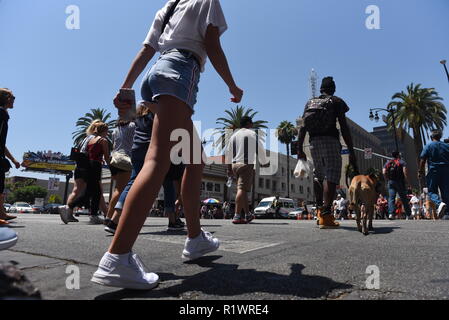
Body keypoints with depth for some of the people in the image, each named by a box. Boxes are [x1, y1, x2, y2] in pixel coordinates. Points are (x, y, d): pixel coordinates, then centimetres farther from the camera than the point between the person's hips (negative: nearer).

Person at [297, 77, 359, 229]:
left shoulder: (310, 103, 18)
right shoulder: (337, 101, 6)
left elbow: (302, 127, 10)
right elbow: (344, 127, -2)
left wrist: (300, 149, 11)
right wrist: (351, 151, -2)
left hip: (314, 142, 5)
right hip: (330, 141, -5)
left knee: (319, 177, 16)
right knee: (331, 177, -8)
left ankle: (320, 212, 18)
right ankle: (326, 215, -17)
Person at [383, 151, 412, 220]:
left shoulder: (388, 163, 13)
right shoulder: (402, 162, 3)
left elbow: (384, 172, 1)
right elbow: (405, 171, -11)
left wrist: (387, 180, 9)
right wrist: (407, 181, -7)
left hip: (391, 182, 2)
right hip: (400, 182, -2)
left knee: (391, 198, -4)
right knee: (404, 198, 8)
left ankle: (391, 213, -20)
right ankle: (409, 214, 15)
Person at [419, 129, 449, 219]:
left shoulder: (428, 146, 0)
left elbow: (423, 160, -5)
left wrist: (421, 171, 2)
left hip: (433, 172, -3)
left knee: (432, 191, 3)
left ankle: (440, 203, -27)